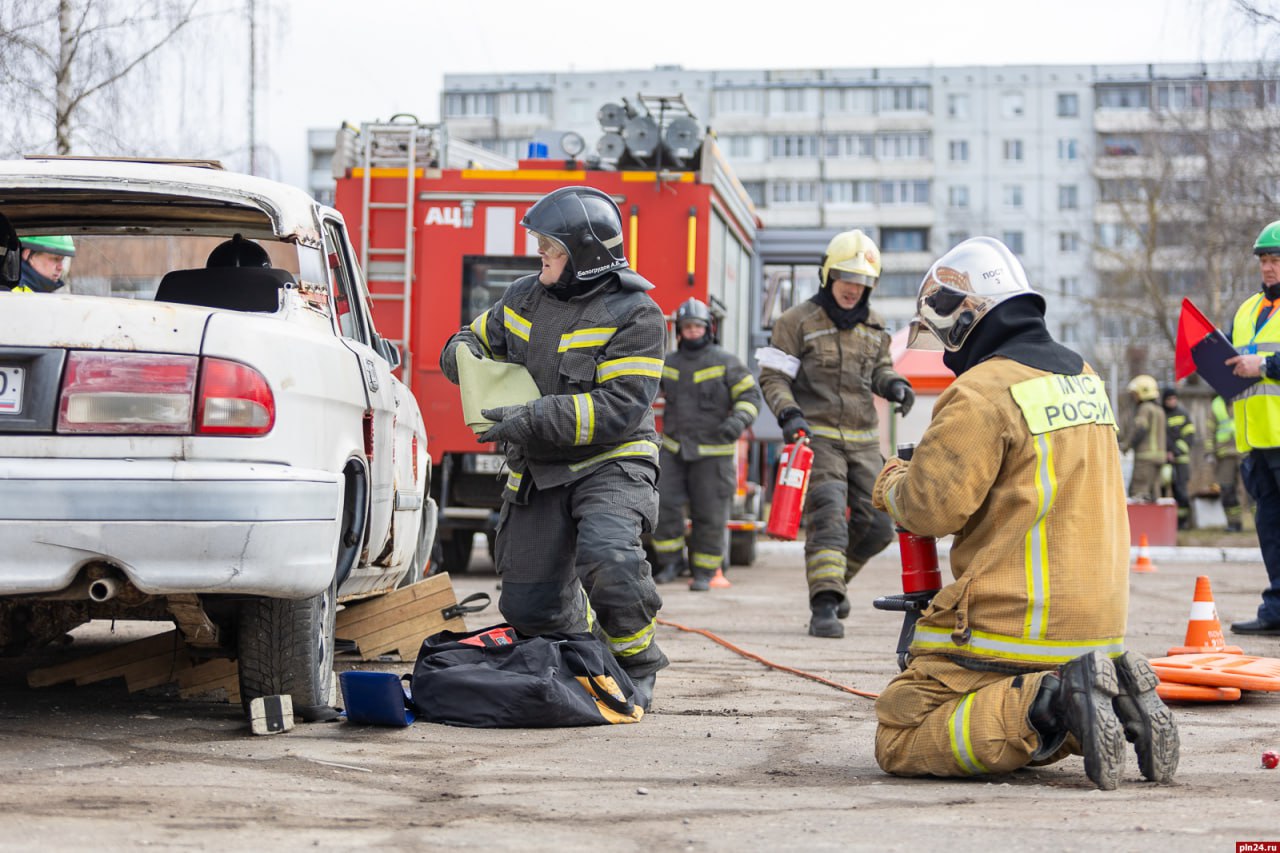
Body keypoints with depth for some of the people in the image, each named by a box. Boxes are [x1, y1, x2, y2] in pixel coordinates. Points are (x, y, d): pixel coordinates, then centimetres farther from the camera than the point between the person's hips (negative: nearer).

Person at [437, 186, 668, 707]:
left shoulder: (633, 315, -12)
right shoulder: (525, 298, 8)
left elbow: (620, 408, -21)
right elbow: (478, 337, 25)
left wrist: (533, 421, -27)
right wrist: (464, 352, -2)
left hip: (609, 463, -6)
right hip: (537, 471, 6)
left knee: (607, 556, -33)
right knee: (529, 607, 4)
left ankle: (637, 666, -9)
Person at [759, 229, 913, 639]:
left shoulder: (874, 325, 14)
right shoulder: (798, 320, -2)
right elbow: (773, 375, -3)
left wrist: (894, 384, 3)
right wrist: (788, 413, -19)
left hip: (863, 441, 5)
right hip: (817, 436, -5)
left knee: (876, 525, 2)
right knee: (828, 516, -18)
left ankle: (830, 580, 26)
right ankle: (824, 606, -20)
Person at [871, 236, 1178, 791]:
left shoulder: (982, 392, -15)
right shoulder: (1083, 376, 12)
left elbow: (930, 508, -18)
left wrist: (892, 485, 4)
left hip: (1014, 625, -8)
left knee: (899, 743, -5)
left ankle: (1048, 705, -20)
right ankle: (1116, 695, 2)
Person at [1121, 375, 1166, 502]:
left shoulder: (1145, 408, -10)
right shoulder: (1159, 409, 19)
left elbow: (1139, 430, -20)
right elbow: (1166, 431, 23)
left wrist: (1126, 445, -12)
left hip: (1146, 456, -10)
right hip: (1159, 454, 10)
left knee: (1138, 492, -13)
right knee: (1153, 493, 10)